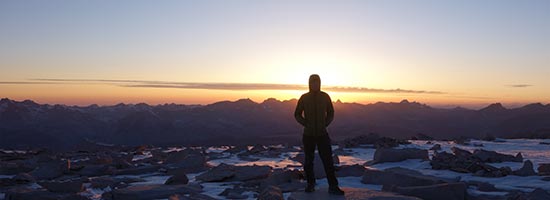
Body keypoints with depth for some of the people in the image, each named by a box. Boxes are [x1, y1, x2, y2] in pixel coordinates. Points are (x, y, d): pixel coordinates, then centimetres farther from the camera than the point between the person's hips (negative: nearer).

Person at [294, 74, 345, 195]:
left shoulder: (325, 97, 0)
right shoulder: (304, 98, -1)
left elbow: (330, 114, 10)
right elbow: (297, 114, 6)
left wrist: (325, 124, -3)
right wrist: (306, 124, -6)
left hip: (322, 134, 0)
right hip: (308, 135, 0)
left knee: (328, 160, -4)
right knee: (309, 161, 8)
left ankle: (333, 186, 0)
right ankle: (310, 184, 23)